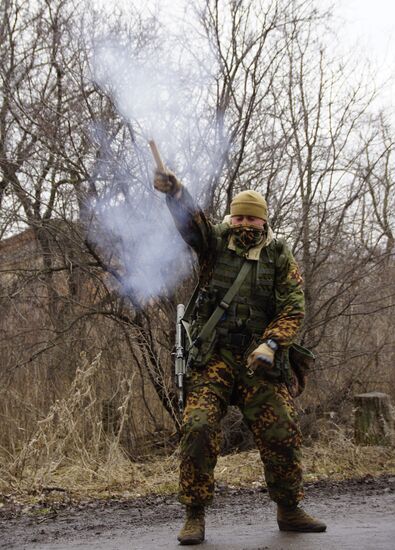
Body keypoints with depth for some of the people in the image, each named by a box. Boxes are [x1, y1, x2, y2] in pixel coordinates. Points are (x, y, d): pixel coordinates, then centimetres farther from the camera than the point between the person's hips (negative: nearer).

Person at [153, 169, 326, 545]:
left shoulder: (279, 256, 5)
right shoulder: (214, 241, 6)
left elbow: (293, 308, -2)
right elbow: (189, 218, -13)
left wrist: (271, 344, -19)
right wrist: (172, 190, -34)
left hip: (260, 360, 1)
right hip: (213, 357, -1)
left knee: (281, 433, 1)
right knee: (198, 429, -14)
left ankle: (289, 511, 20)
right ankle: (194, 516, -3)